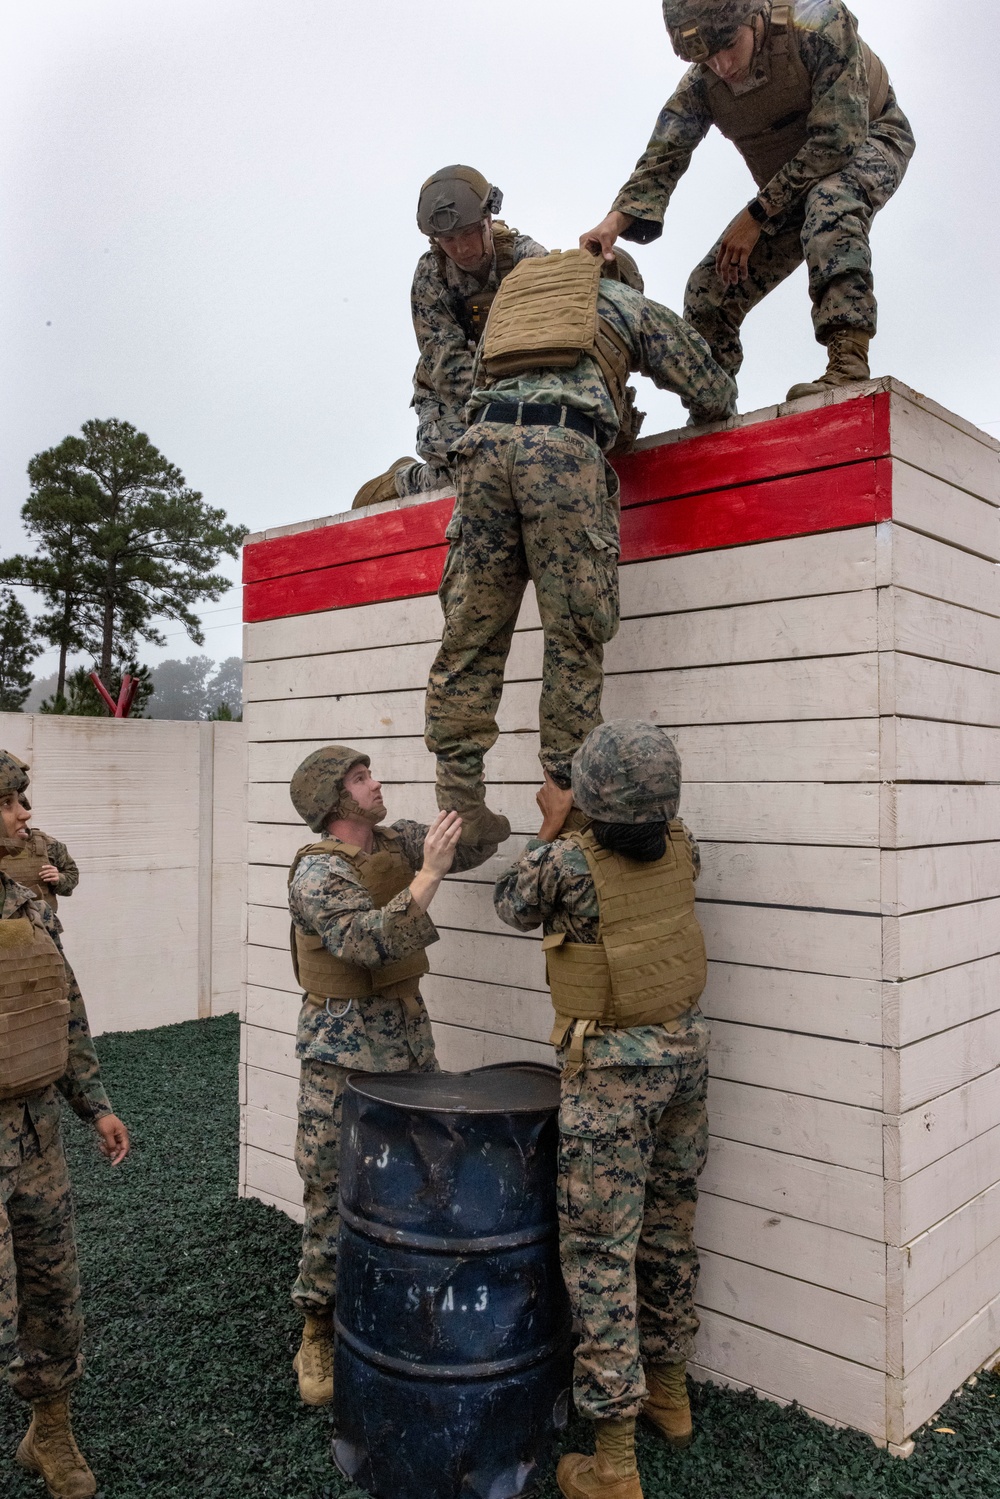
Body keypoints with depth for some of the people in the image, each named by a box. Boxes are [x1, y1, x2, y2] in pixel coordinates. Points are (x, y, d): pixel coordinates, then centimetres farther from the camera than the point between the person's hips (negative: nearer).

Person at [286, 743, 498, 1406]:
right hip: (343, 1047, -6)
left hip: (409, 1032, 7)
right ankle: (319, 1332, 21)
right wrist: (429, 874, -31)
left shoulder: (397, 841, 5)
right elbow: (367, 941, -29)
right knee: (334, 1191, 3)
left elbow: (477, 844, 9)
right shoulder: (316, 873, -16)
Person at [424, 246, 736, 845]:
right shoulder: (630, 303, 27)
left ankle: (459, 801, 0)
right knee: (575, 633, -2)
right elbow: (717, 396, 27)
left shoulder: (518, 294, 39)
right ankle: (567, 793, -6)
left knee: (470, 633, 2)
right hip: (564, 443, -3)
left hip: (486, 435, 4)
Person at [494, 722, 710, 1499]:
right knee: (669, 1227, 21)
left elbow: (514, 907, 0)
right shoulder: (683, 847, -5)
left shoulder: (567, 859, -20)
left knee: (599, 1251, 4)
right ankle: (669, 1390, 41)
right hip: (685, 1046, 6)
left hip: (612, 1068, -6)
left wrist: (554, 828, 7)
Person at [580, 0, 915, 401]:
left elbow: (837, 139, -33)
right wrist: (614, 222, -44)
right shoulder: (699, 87, -17)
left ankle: (849, 365, -48)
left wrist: (756, 216, -32)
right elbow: (662, 158, -24)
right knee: (709, 289, -4)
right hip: (790, 187, 5)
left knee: (829, 202, -41)